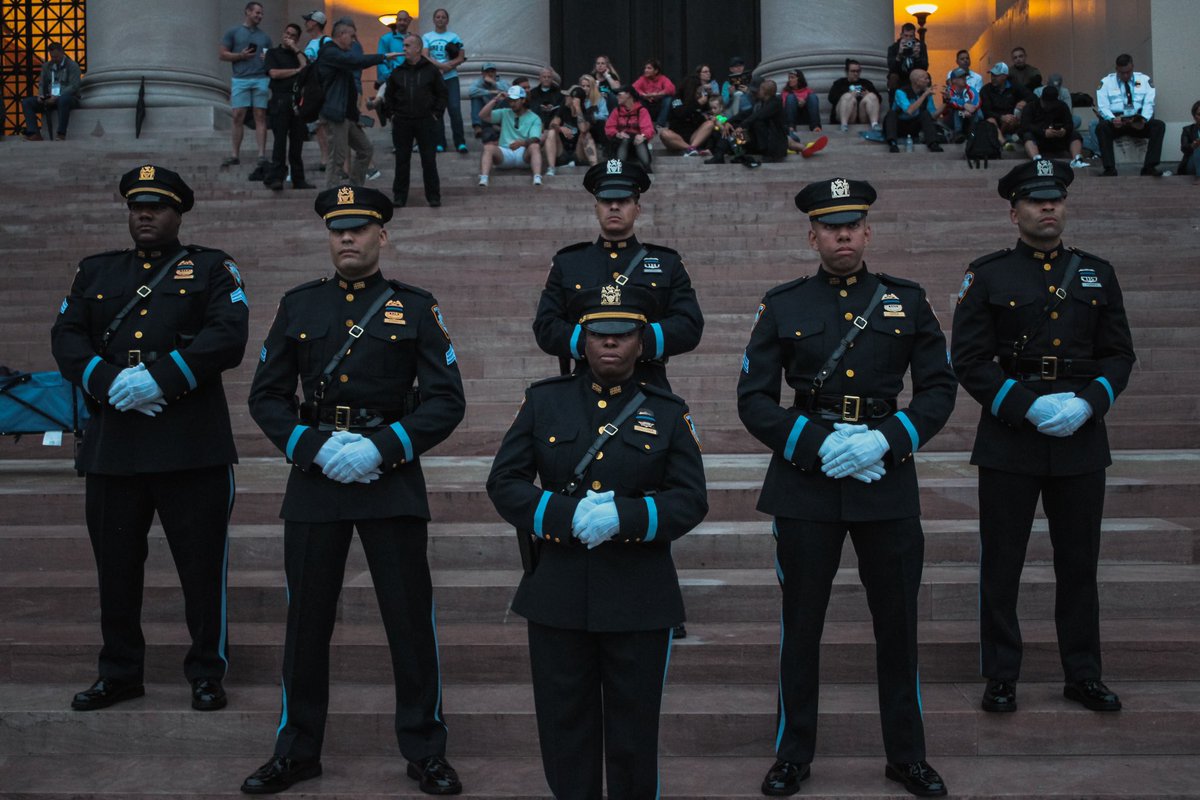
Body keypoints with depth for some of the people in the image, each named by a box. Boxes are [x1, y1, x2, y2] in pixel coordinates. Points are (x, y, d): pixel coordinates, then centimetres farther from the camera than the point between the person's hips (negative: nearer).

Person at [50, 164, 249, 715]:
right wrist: (109, 382, -12)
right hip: (111, 440, 4)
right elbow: (67, 339, 6)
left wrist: (159, 376, -17)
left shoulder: (211, 270, 6)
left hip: (191, 442, -3)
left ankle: (207, 672, 15)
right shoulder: (95, 272, 17)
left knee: (202, 565, 1)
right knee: (115, 564, 10)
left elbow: (228, 338, -8)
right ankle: (119, 673, 24)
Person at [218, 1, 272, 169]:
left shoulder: (264, 37, 18)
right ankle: (235, 155, 2)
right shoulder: (233, 32, 9)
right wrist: (240, 56, -9)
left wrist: (269, 60, -1)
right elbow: (222, 54, 6)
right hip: (240, 80, -2)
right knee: (238, 117, -3)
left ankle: (262, 155, -7)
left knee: (260, 117, -4)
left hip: (261, 80, 2)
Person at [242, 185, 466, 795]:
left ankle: (425, 750, 17)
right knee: (306, 618, 8)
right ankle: (297, 750, 24)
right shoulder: (298, 305, 9)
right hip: (313, 479, 2)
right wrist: (316, 446, -9)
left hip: (392, 482, -2)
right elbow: (266, 396, 7)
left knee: (411, 618, 2)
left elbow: (446, 400, -2)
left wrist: (383, 446, -14)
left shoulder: (414, 308, 3)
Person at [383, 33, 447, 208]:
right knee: (402, 161, 5)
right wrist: (392, 114, 6)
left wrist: (436, 114, -2)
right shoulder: (397, 71, 7)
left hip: (426, 122, -2)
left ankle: (433, 196, 8)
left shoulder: (431, 70, 1)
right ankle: (399, 197, 12)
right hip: (402, 123, 2)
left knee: (429, 161, 0)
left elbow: (443, 94, 5)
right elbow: (389, 95, 16)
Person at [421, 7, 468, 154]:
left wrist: (447, 67, -14)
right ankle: (439, 143, 9)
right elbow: (425, 57, -5)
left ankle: (460, 142, -6)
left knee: (455, 109, -9)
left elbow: (461, 58, -1)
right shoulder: (427, 37, 6)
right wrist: (442, 65, -17)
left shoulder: (454, 37, 5)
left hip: (450, 77, -1)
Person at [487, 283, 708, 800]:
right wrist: (567, 516, -16)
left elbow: (691, 499, -4)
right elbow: (503, 482, 0)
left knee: (634, 732, 9)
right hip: (558, 595, 1)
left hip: (639, 599, 0)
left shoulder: (669, 412, 3)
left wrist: (623, 516, -20)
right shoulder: (543, 400, 5)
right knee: (564, 728, 9)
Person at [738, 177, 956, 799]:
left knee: (898, 625, 9)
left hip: (888, 484, 1)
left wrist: (884, 439, -12)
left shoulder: (907, 300, 5)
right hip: (804, 485, -1)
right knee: (800, 625, 7)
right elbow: (753, 398, -1)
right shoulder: (782, 306, 2)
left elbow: (939, 389, 4)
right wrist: (820, 444, -14)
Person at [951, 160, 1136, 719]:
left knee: (1079, 562, 10)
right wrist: (1028, 406, -16)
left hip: (1082, 438, 3)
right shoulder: (987, 276, 0)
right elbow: (969, 360, -5)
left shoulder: (1097, 274, 10)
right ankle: (1000, 676, 15)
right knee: (1001, 564, 3)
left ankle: (1083, 674, 23)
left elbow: (1119, 355, 9)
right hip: (1009, 441, -2)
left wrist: (1087, 402, -10)